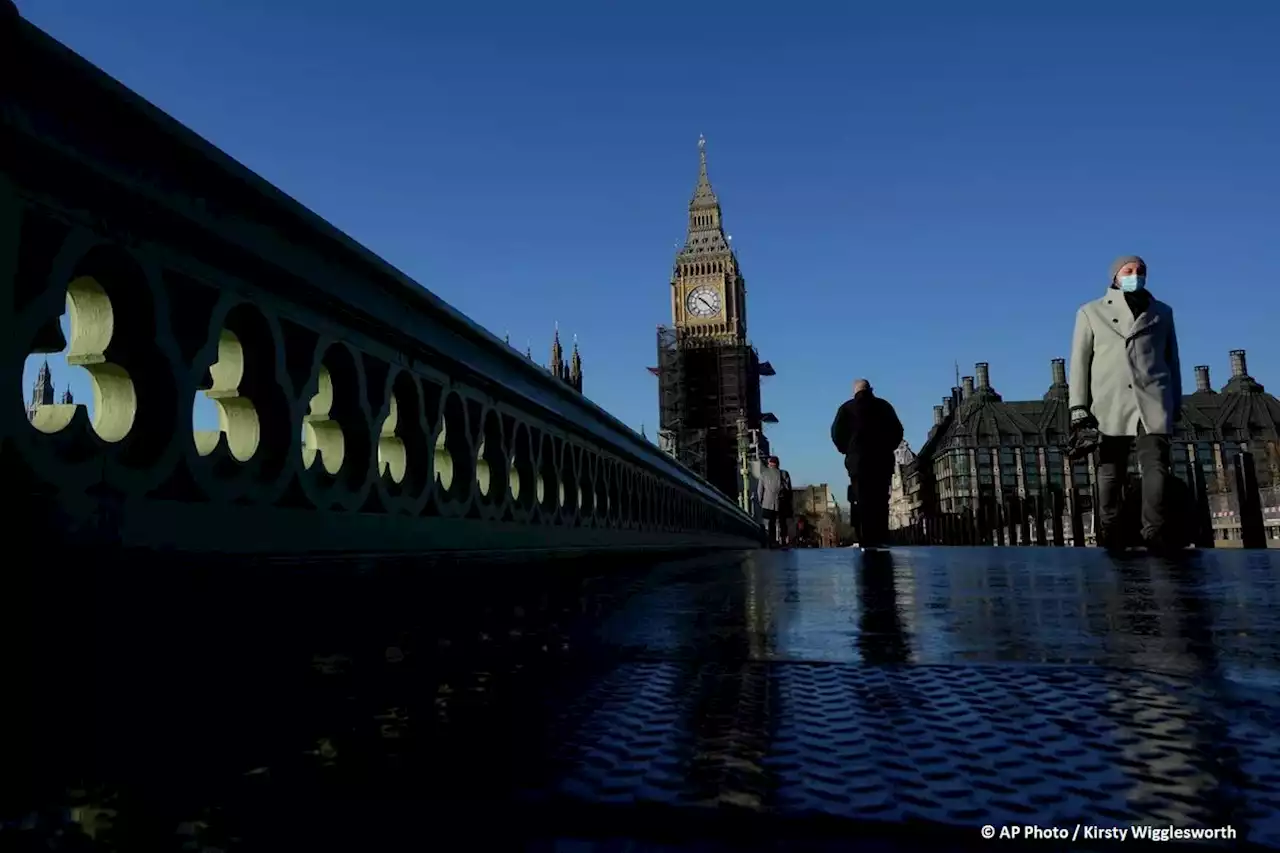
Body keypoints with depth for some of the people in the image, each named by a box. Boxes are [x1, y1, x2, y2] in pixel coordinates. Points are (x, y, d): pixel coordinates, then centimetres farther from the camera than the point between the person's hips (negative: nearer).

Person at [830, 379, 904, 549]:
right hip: (883, 459, 2)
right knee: (880, 500, 5)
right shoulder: (884, 406, 12)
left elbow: (837, 433, 0)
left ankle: (867, 540, -12)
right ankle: (881, 540, 1)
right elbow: (897, 431, 12)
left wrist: (848, 451, 13)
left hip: (859, 459, -2)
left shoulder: (847, 408, 5)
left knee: (862, 500, -4)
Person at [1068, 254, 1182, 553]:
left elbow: (1172, 359, 20)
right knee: (1111, 471, 0)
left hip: (1154, 400, 1)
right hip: (1111, 403, -1)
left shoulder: (1162, 311, 20)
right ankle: (1110, 535, 4)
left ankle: (1155, 531, -13)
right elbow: (1080, 361, 7)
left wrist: (1176, 402, 14)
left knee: (1156, 463, -12)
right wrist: (1078, 405, -2)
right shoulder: (1091, 312, 14)